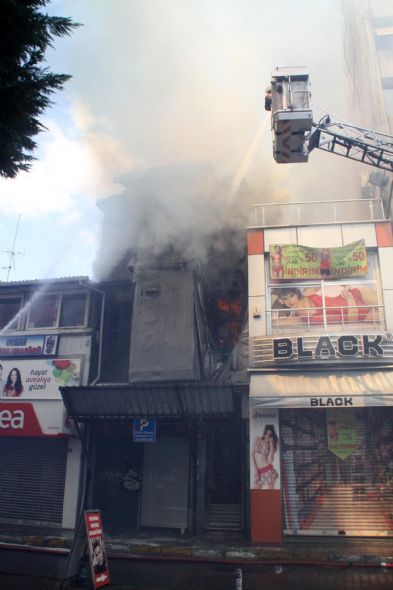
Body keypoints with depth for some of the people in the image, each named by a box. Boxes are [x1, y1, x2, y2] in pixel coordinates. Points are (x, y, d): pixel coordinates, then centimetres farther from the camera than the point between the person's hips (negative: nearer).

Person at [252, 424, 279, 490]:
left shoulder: (272, 445, 3)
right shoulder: (257, 439, 5)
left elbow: (270, 461, -11)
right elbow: (253, 455, 3)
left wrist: (271, 445, -12)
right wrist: (256, 471, -3)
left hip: (268, 471, -2)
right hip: (259, 471, 2)